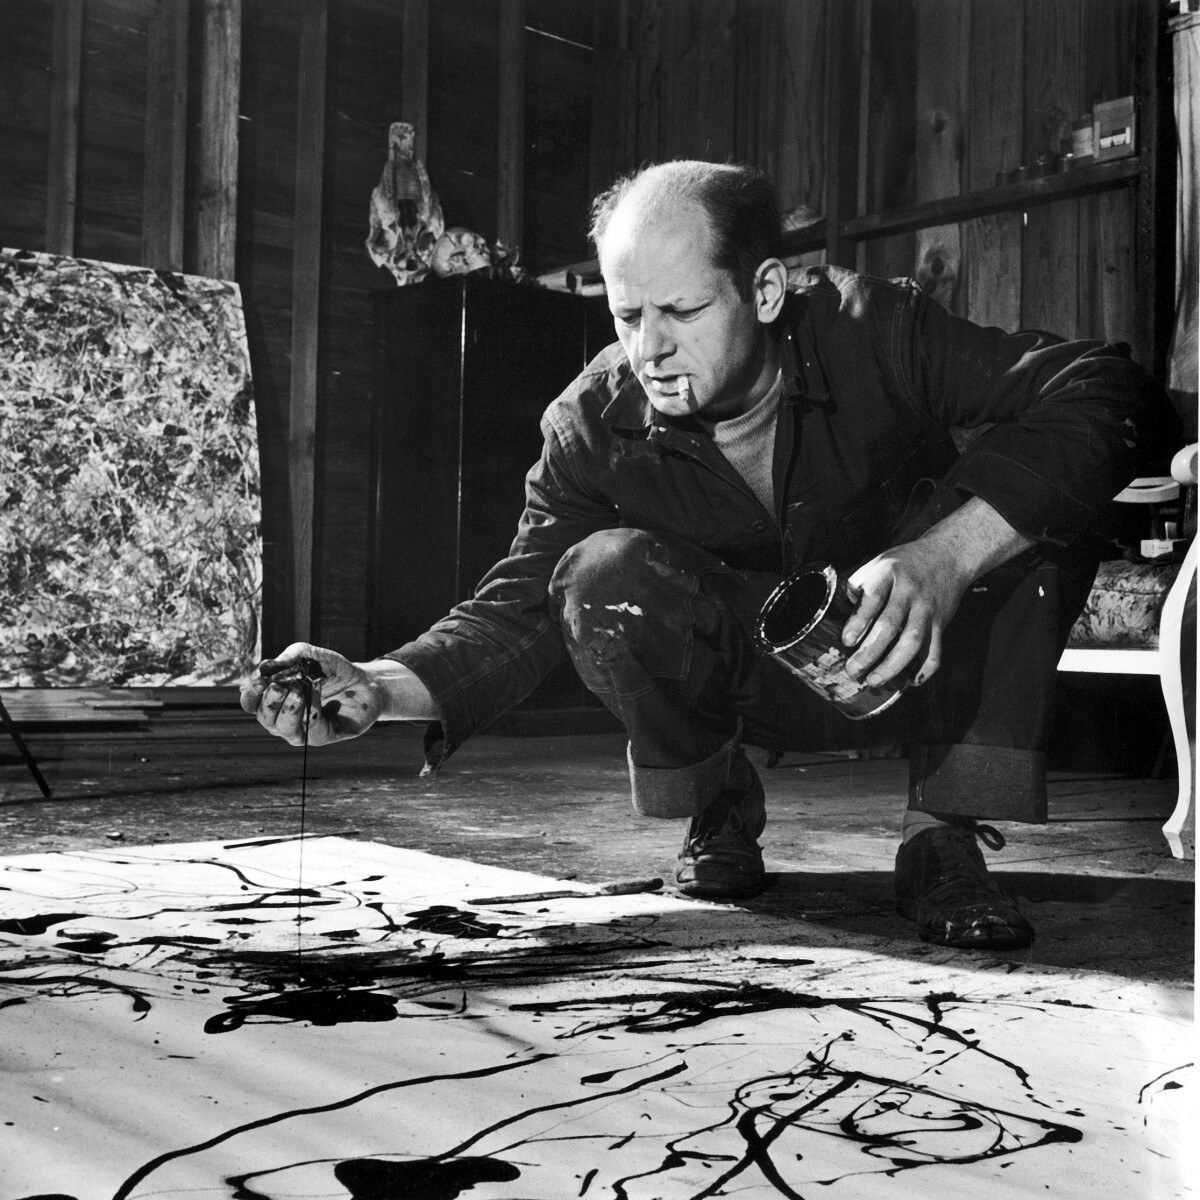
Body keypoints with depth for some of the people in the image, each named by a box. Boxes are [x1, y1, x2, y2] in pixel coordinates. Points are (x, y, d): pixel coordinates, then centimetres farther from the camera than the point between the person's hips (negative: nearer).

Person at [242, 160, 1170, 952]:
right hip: (752, 680, 1)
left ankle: (945, 835, -17)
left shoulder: (874, 333, -24)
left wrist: (945, 556, -47)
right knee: (606, 577, -28)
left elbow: (1107, 393, -32)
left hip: (914, 665, 0)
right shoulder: (596, 424, -17)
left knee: (1032, 500, -29)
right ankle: (720, 812, -1)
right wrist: (377, 687, -38)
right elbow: (519, 607, -18)